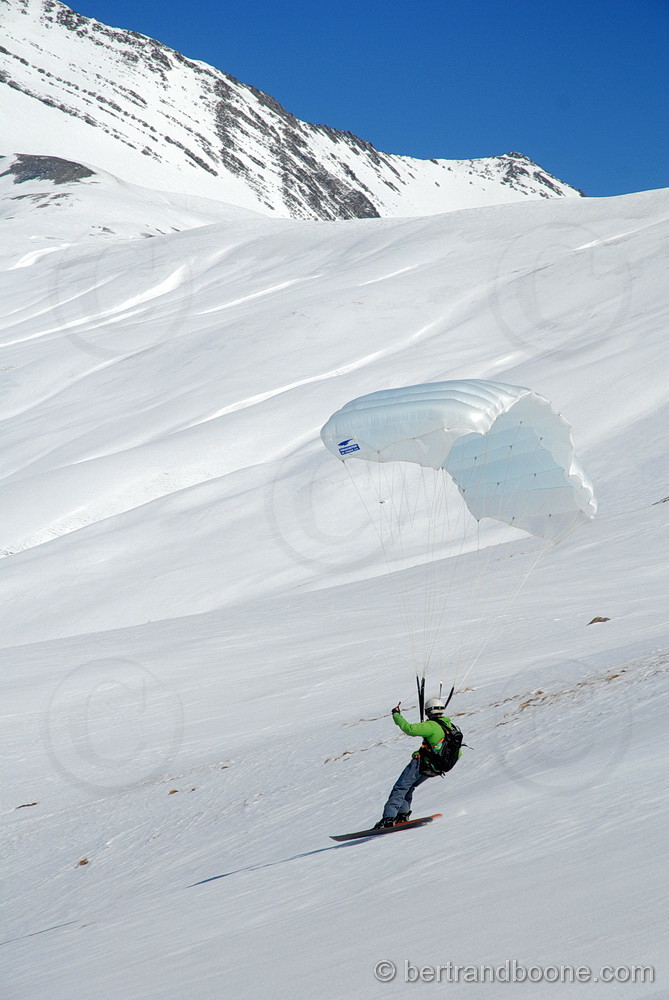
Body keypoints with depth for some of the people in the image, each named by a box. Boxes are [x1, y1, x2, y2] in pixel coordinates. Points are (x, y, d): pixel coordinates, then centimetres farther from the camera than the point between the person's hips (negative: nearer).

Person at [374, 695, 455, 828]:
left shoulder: (432, 726, -19)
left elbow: (409, 729, -28)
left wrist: (396, 715, -14)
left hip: (420, 765, -8)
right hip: (434, 770, 8)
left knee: (399, 789, -6)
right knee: (408, 788, 23)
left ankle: (389, 818, -16)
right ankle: (403, 814, 14)